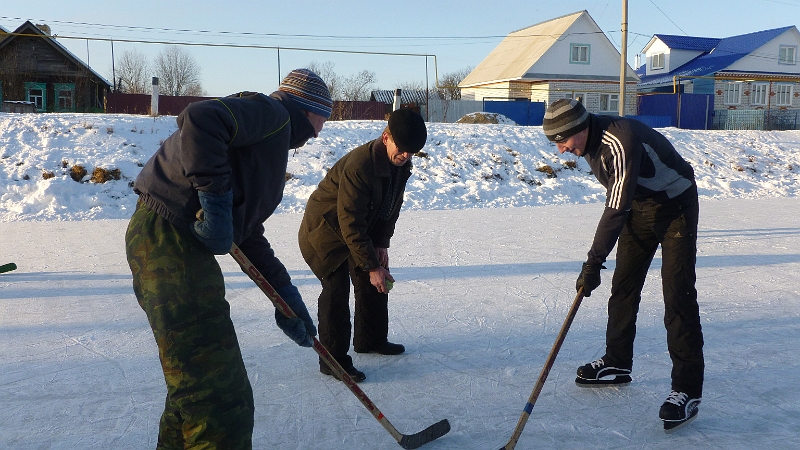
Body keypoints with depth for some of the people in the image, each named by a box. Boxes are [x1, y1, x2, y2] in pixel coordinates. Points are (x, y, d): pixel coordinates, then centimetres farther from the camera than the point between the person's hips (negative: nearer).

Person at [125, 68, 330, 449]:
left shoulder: (272, 141, 26)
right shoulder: (272, 113, -5)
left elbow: (248, 233, 24)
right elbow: (200, 119, -25)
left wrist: (285, 294, 20)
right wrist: (215, 195, -23)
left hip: (175, 243, 11)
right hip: (170, 242, -11)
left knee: (196, 383, 26)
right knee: (221, 402, -10)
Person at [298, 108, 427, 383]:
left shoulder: (402, 164, -8)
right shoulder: (358, 165, -34)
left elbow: (392, 205, 4)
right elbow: (351, 225, -32)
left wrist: (382, 244, -4)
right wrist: (372, 266, -29)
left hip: (363, 230, 9)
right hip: (325, 229, -8)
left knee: (374, 285, 12)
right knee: (336, 289, -14)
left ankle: (370, 340, 31)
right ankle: (333, 360, -4)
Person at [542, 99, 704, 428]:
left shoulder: (620, 141, -32)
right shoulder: (591, 141, -3)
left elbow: (617, 208, -35)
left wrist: (594, 262, -34)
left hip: (675, 206, -9)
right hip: (638, 205, 9)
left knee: (677, 295, -12)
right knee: (623, 285, 10)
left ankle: (687, 389, -7)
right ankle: (617, 363, 24)